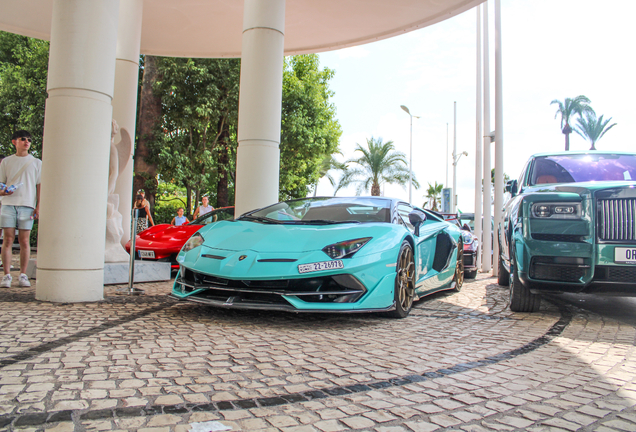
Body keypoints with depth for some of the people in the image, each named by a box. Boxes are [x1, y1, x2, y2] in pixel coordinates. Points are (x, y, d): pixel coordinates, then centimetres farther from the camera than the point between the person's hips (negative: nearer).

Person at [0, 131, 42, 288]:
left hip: (27, 205, -1)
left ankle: (23, 275, 5)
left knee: (24, 241, -2)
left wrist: (39, 206, -1)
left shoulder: (36, 163, 13)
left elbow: (40, 185, 9)